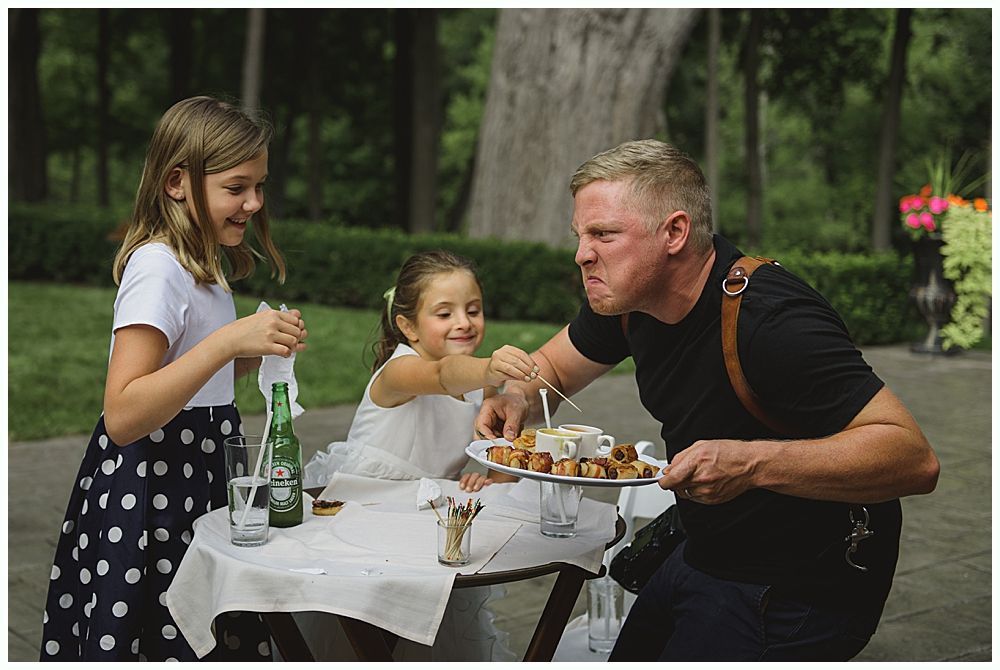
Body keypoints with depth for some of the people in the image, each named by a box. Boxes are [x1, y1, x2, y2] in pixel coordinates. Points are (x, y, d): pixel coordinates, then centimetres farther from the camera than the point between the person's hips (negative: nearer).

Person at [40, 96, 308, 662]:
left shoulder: (202, 264, 11)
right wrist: (229, 340, -32)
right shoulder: (158, 266, -18)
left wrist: (261, 349, 5)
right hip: (150, 492, -9)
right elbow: (123, 417, -26)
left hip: (201, 479, 9)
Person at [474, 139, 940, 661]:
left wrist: (753, 463, -44)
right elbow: (552, 366, 12)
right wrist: (518, 397, -12)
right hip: (703, 556, 8)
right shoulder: (626, 294, -5)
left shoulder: (769, 320, -30)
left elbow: (915, 459, -33)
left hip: (794, 595, -8)